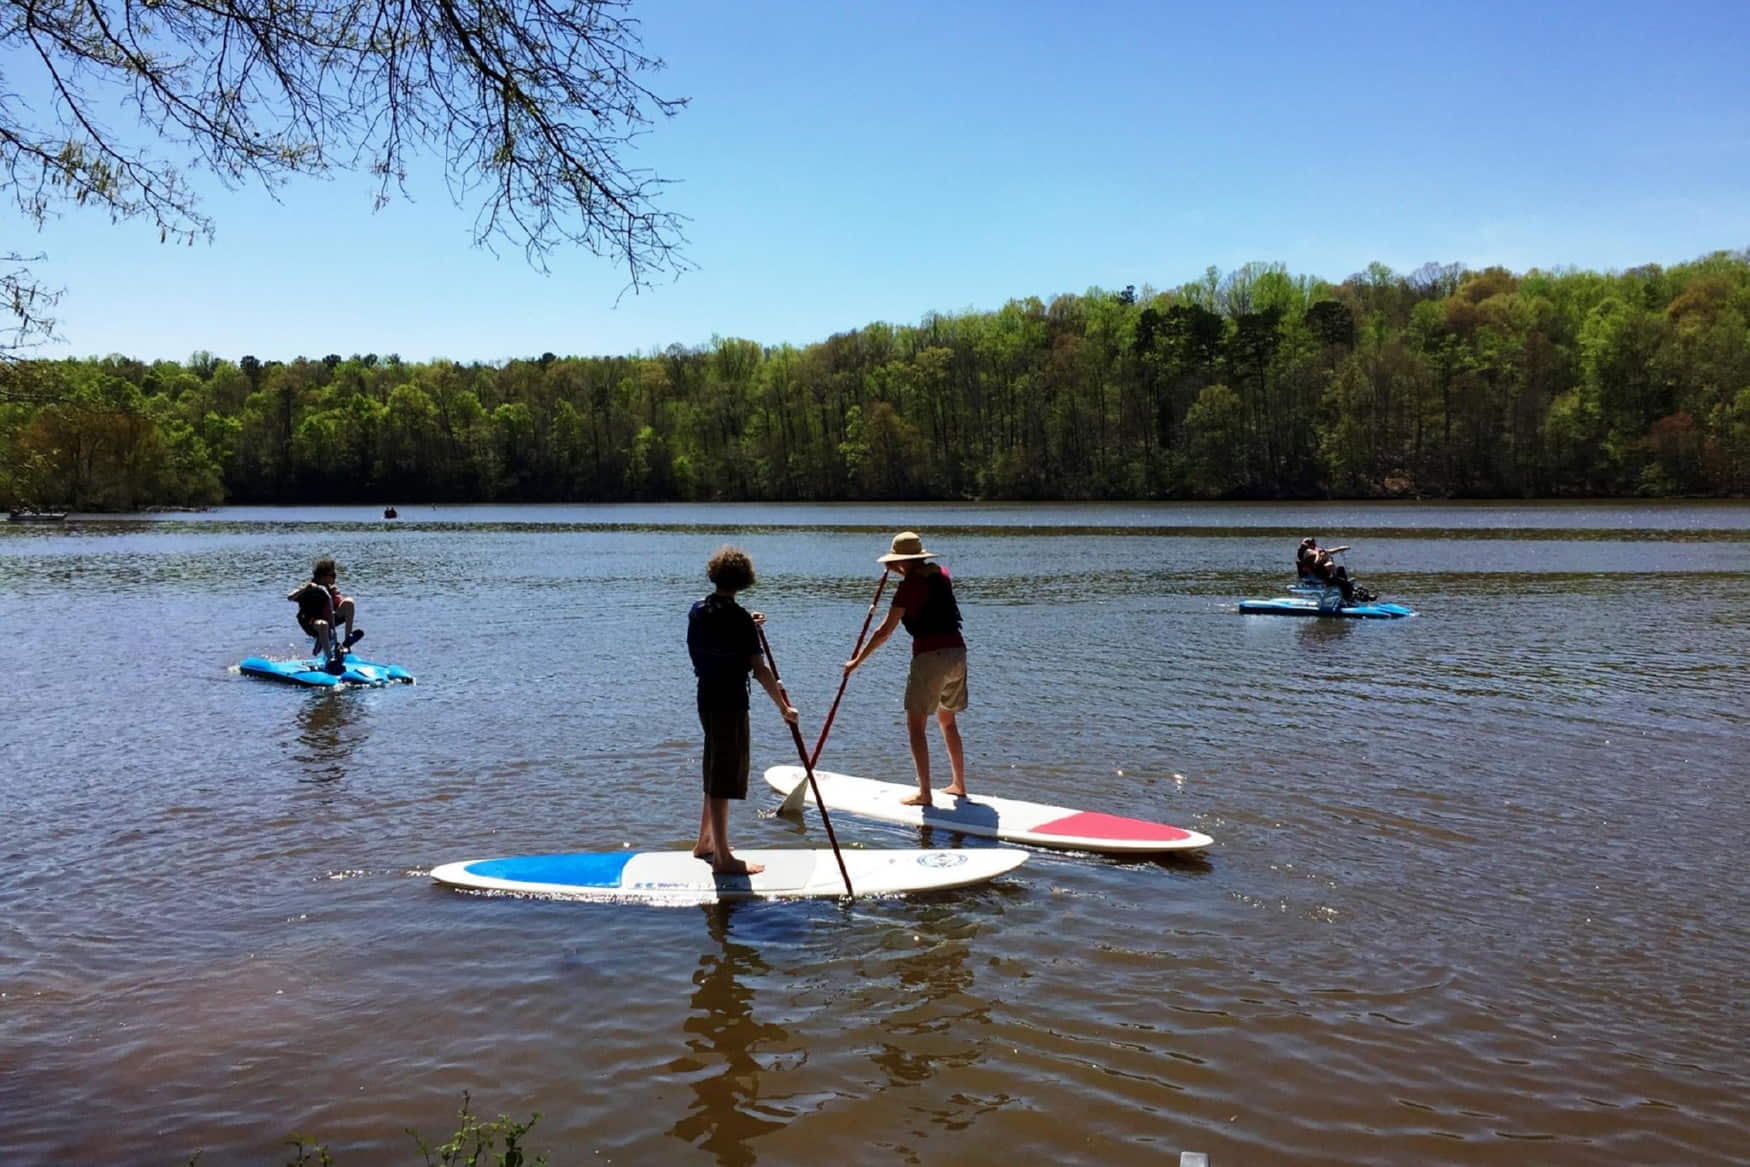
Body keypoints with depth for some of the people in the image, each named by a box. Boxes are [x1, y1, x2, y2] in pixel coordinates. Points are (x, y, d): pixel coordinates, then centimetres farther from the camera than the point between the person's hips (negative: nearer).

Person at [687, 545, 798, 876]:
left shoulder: (698, 611, 4)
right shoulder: (739, 618, -18)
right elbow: (760, 670, -19)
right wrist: (784, 708, -11)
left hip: (706, 698, 8)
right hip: (730, 704, -8)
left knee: (716, 774, 22)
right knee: (724, 780, -1)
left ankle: (705, 842, 35)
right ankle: (723, 858, 7)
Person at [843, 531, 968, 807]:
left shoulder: (909, 586, -8)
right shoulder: (941, 574, 11)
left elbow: (885, 631, -8)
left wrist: (857, 661, -1)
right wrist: (902, 572, 30)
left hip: (931, 656, -8)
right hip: (958, 652, 8)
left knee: (916, 724, 0)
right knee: (948, 722, 21)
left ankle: (924, 793, -4)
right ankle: (959, 785, 27)